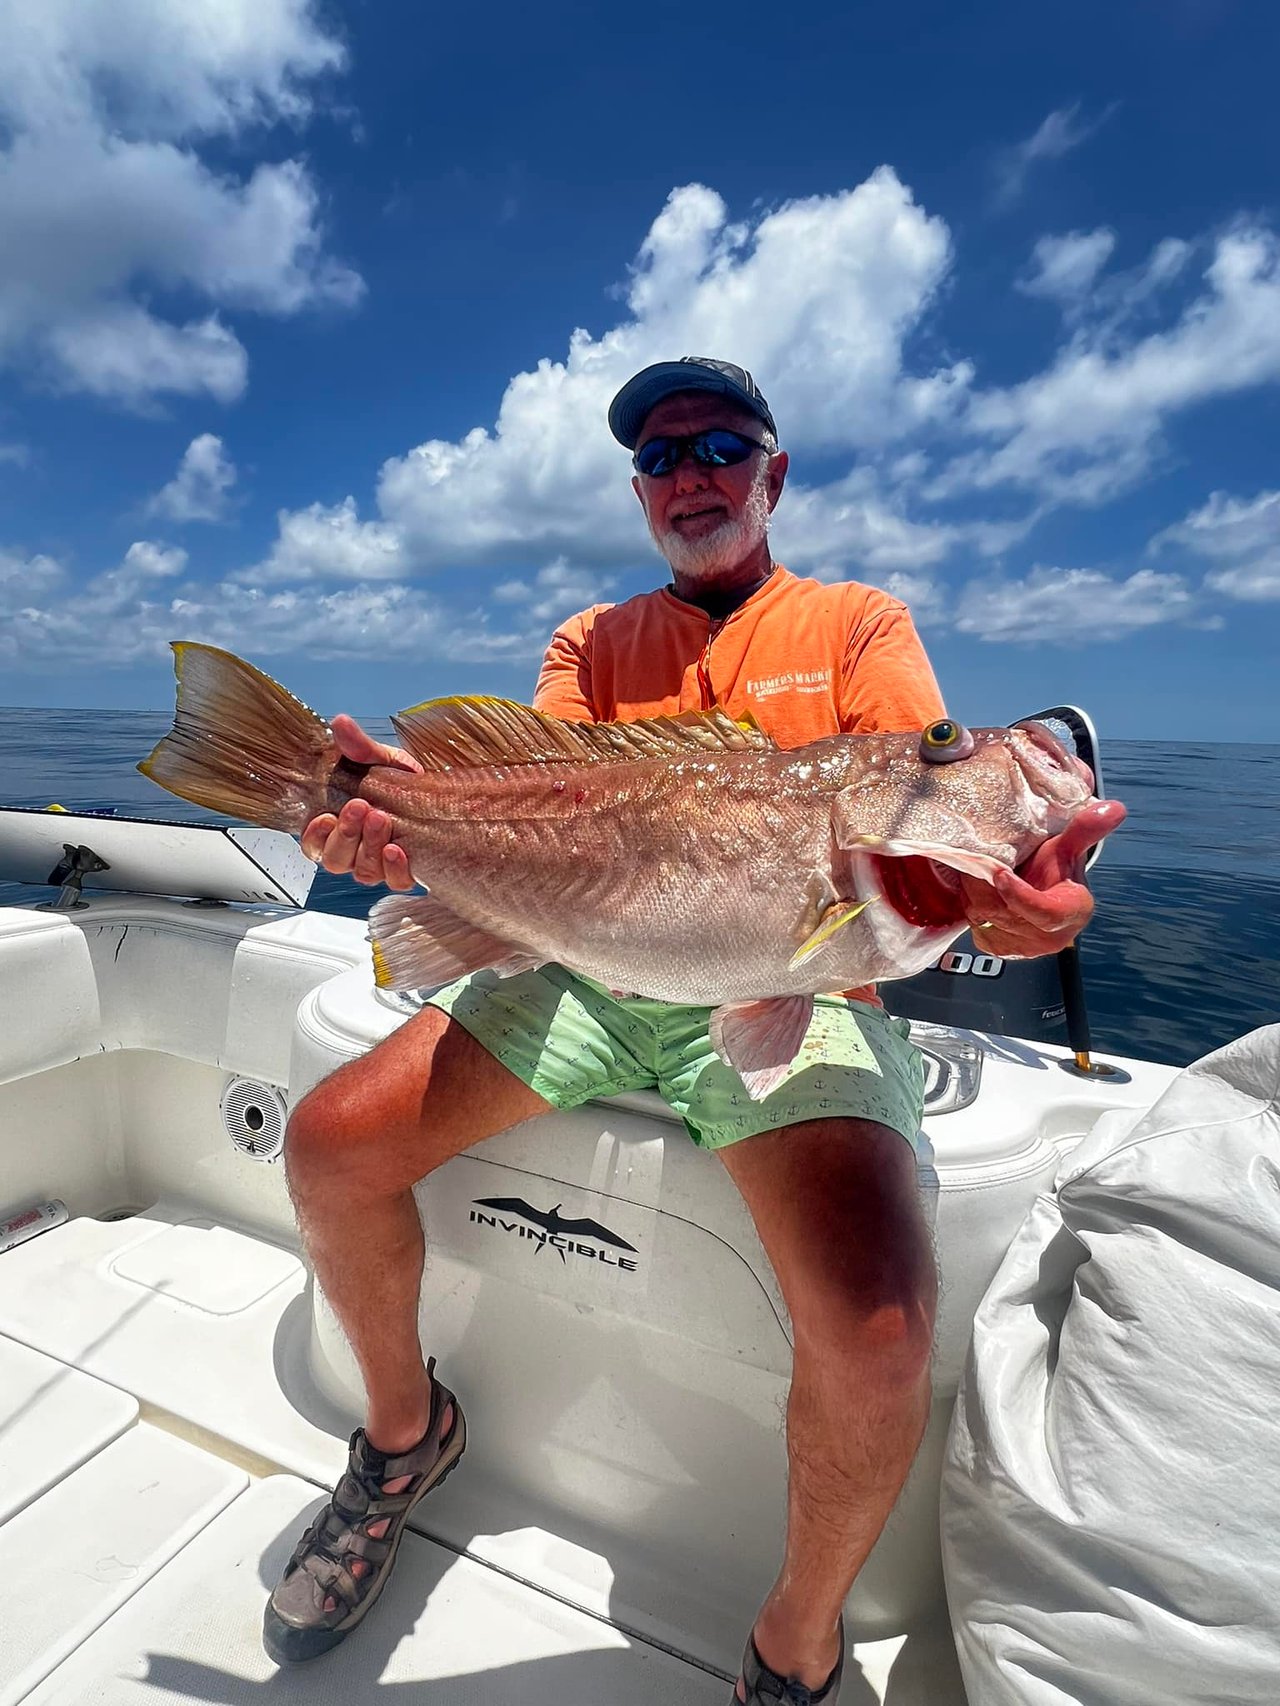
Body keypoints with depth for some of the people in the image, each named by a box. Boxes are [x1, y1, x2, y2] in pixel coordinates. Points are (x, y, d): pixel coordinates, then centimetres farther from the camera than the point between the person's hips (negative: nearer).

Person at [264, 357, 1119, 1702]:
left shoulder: (859, 622, 10)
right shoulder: (592, 642, 18)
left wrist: (1000, 883, -29)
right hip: (594, 973, 4)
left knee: (873, 1328, -26)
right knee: (329, 1147, -9)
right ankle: (407, 1429, 21)